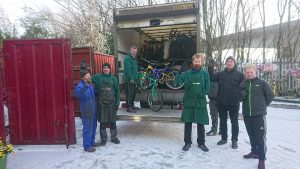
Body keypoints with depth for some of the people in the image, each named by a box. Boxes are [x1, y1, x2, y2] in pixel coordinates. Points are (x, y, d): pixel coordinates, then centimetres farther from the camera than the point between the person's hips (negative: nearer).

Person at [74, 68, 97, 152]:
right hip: (86, 111, -8)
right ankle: (87, 146, 14)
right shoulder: (80, 85, -19)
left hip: (93, 109, 8)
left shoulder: (90, 84, 5)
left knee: (93, 126, 19)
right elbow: (77, 94, -42)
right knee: (87, 128, 1)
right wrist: (86, 85, -52)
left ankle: (91, 141, 35)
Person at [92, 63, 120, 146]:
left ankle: (114, 137, 26)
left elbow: (117, 91, 3)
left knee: (113, 121, 10)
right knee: (103, 122, 8)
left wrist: (117, 103, 0)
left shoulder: (114, 79, 2)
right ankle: (103, 139, 23)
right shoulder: (97, 77, 1)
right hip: (101, 103, 0)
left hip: (111, 103, 1)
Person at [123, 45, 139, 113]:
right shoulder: (127, 58, -13)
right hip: (129, 80, -10)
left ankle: (132, 105, 28)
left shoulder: (134, 58, 18)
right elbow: (128, 69, -21)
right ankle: (129, 107, 2)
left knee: (134, 92, 15)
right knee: (129, 94, -6)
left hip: (133, 79, 10)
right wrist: (131, 79, -23)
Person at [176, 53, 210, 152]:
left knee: (201, 124, 9)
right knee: (188, 123, 7)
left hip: (200, 102, 1)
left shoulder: (205, 73, 3)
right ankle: (187, 142, 22)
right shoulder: (187, 73, 1)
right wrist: (180, 72, -29)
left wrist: (200, 94, -9)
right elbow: (177, 82, -13)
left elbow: (207, 89, 4)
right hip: (188, 102, 0)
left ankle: (201, 143, 27)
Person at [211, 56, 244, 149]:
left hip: (234, 103, -3)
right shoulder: (220, 74, 9)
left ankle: (234, 140, 19)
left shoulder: (239, 74, 0)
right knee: (222, 121, 12)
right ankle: (224, 138, 26)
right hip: (221, 102, 3)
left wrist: (240, 97, -9)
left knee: (234, 122, 7)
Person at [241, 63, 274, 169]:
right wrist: (246, 103, 9)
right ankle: (255, 152, 31)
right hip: (246, 114, 4)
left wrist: (263, 105, 8)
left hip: (259, 114, -4)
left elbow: (270, 96, 3)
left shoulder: (262, 83, -3)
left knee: (260, 136, -3)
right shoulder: (243, 84, 5)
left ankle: (262, 158, 6)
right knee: (251, 135, 15)